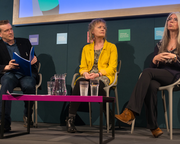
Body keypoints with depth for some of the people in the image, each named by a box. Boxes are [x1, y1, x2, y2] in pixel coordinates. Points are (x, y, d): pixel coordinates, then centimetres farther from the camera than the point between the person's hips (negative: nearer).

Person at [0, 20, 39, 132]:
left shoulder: (24, 42, 19)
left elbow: (36, 62, 19)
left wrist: (35, 60, -5)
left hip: (27, 73, 1)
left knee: (29, 85, -35)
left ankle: (28, 115, -8)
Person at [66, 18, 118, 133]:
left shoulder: (111, 47, 11)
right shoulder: (86, 48, 20)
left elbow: (112, 68, -1)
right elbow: (82, 67, 13)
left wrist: (98, 74, -18)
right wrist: (85, 73, -12)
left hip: (104, 77, -2)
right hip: (88, 76, 2)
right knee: (79, 83, -34)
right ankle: (70, 119, -33)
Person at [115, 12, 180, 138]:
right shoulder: (160, 44, 21)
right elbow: (154, 66, 16)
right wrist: (155, 59, -5)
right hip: (159, 77, 3)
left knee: (147, 72, -32)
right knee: (151, 86, -36)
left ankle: (130, 113, -42)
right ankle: (154, 127, -33)